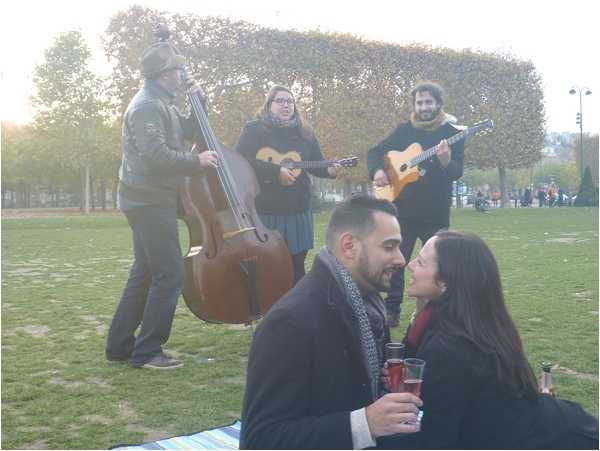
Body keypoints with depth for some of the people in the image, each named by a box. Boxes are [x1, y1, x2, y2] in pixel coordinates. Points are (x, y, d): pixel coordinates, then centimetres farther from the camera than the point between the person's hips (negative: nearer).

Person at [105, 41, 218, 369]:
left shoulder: (160, 103, 15)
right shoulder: (147, 106, -16)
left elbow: (187, 132, 22)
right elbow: (156, 154, -27)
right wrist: (197, 161, -17)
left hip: (148, 200, 11)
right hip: (151, 201, -11)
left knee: (144, 273, 14)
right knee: (170, 274, -8)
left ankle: (120, 345, 21)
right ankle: (147, 352, -1)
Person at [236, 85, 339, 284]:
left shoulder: (305, 133, 13)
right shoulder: (254, 129, -2)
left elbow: (316, 163, 16)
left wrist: (329, 170, -7)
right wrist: (276, 171, -20)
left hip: (298, 209, 5)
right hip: (265, 210, -5)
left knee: (296, 265, 13)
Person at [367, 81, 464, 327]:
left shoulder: (452, 133, -1)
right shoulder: (404, 130, 6)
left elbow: (457, 173, -11)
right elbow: (374, 152, 11)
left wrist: (446, 161, -33)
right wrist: (377, 171, -9)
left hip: (436, 213, -2)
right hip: (403, 209, 2)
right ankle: (392, 310, 14)